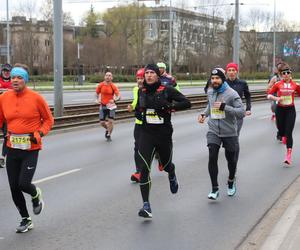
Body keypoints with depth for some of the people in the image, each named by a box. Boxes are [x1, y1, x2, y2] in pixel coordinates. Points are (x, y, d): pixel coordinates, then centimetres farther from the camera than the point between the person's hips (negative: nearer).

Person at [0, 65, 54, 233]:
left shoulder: (36, 98, -8)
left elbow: (48, 120, 2)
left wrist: (39, 134, -13)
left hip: (31, 149, -4)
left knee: (24, 183, -14)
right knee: (14, 187, 6)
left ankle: (36, 195, 24)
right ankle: (26, 220, 27)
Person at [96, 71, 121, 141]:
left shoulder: (113, 86, -9)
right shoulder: (100, 85, -3)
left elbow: (118, 96, -13)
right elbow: (97, 93, 13)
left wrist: (114, 100, -32)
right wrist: (98, 99, -5)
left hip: (111, 106, -2)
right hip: (103, 106, 2)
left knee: (110, 121, -9)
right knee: (102, 122, 1)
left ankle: (109, 135, 11)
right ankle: (107, 129, 35)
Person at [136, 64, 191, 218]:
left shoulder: (166, 90, -8)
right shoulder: (142, 91, 5)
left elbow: (186, 103, -12)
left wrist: (169, 106, -22)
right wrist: (140, 111, 10)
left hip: (164, 135, -2)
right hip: (146, 134, 2)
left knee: (166, 165, 18)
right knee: (144, 168, -12)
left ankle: (172, 177, 58)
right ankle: (146, 206, -10)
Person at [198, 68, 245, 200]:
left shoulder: (232, 94, -14)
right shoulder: (210, 92, 4)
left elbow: (241, 112, -21)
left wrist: (224, 107, -31)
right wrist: (204, 114, 7)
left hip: (229, 133, -3)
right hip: (213, 131, 3)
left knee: (231, 158, 13)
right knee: (212, 157, -14)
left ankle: (231, 181, 42)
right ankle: (214, 189, -7)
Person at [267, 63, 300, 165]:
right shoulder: (278, 84, -3)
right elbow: (269, 95, 0)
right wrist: (276, 98, -18)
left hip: (290, 110, -1)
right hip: (280, 109, 1)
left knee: (289, 133, -8)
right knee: (281, 130, 12)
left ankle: (289, 155, -9)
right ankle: (283, 136, 52)